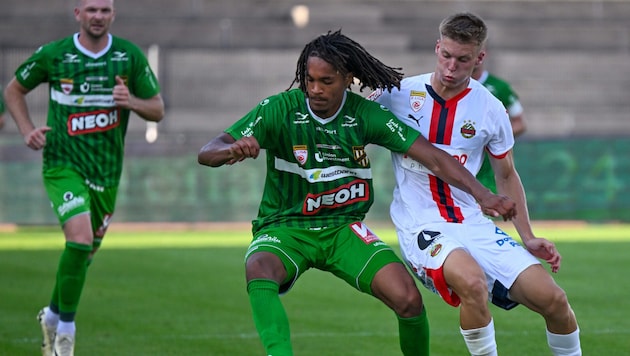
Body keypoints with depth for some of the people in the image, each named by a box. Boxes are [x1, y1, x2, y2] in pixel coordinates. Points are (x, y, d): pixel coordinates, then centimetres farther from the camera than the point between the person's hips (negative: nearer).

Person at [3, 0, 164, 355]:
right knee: (80, 237, -24)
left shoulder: (131, 56, 0)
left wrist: (131, 101, -16)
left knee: (86, 251, 13)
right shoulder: (52, 55, -5)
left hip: (107, 171, 4)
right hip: (64, 163, -4)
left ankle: (52, 315, 39)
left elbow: (158, 109, 5)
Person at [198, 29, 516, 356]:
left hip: (344, 227, 2)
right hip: (284, 227, -2)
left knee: (408, 299, -18)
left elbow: (433, 157, -6)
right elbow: (207, 153, -15)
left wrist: (482, 194, -18)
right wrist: (231, 150, -39)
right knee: (259, 269, -37)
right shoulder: (279, 109, -11)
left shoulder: (366, 115, -6)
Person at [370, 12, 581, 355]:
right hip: (420, 225, -3)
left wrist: (527, 238, 10)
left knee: (553, 299, -12)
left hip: (473, 223, 3)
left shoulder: (490, 110, 3)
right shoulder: (398, 94, -3)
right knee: (472, 281, -36)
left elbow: (506, 176, 16)